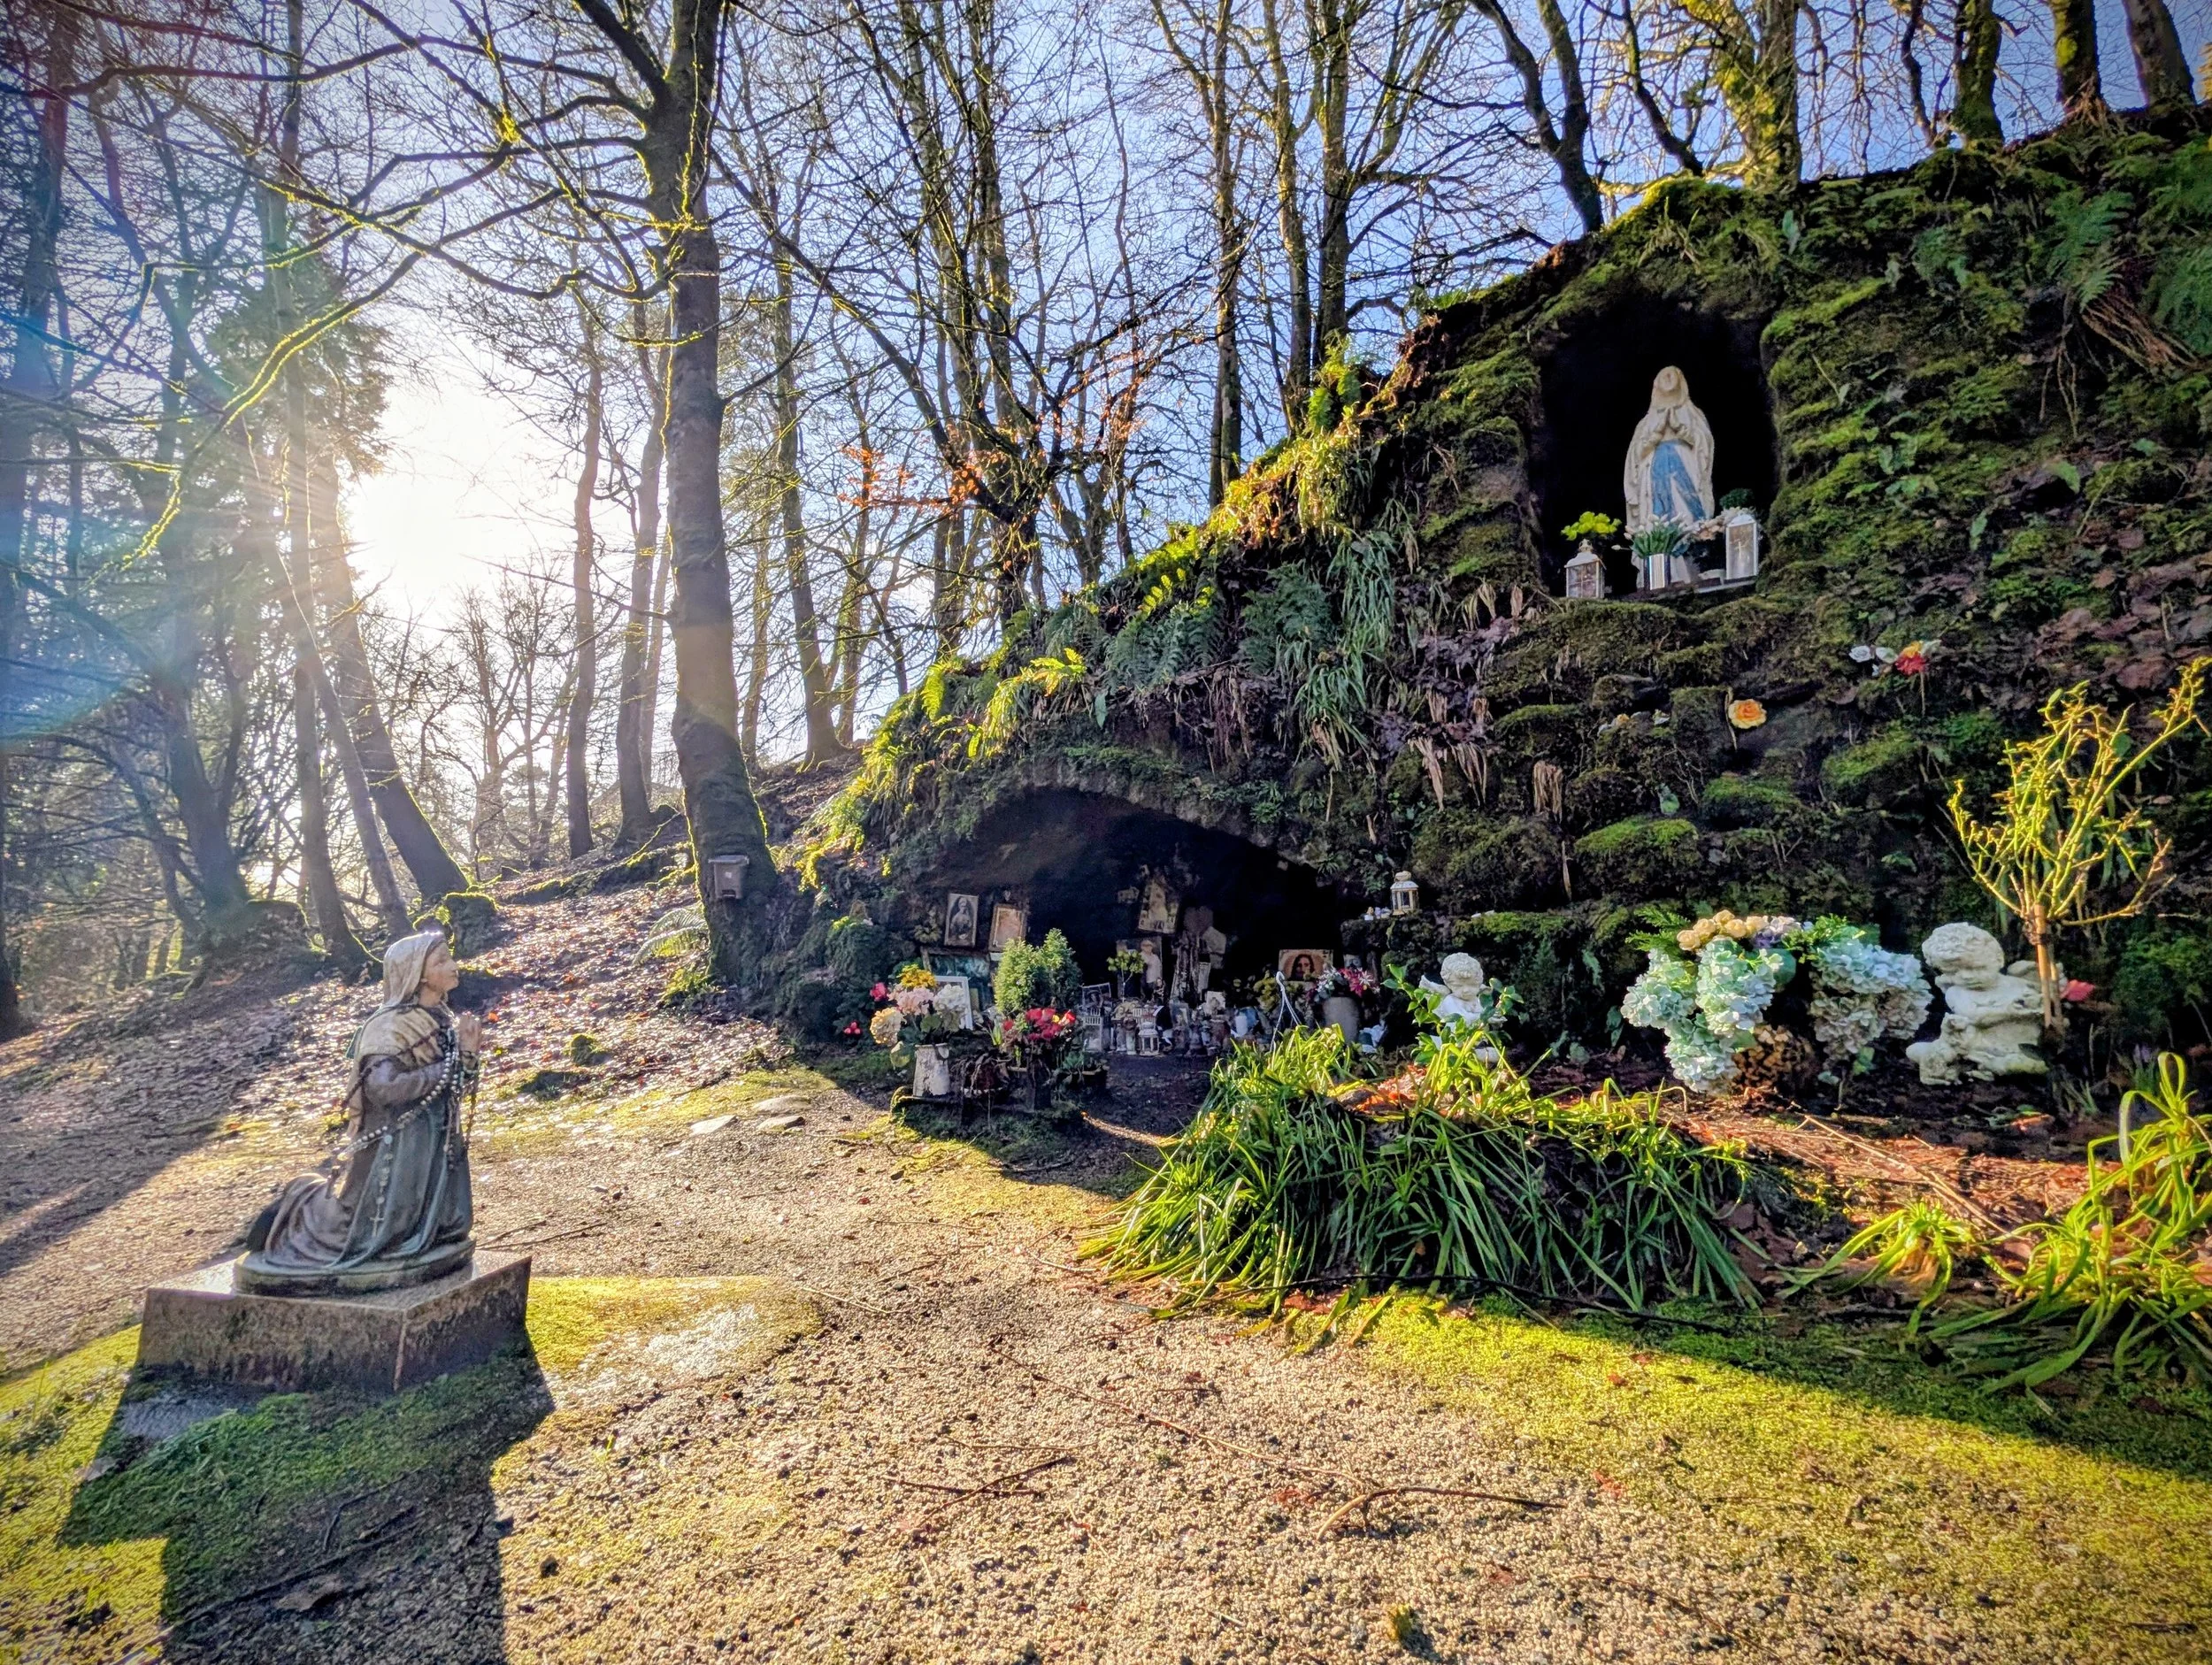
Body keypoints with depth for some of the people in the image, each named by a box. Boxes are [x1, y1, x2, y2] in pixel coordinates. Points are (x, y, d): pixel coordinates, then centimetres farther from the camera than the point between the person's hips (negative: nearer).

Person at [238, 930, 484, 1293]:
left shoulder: (442, 1021, 5)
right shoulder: (391, 1026, -17)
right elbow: (384, 1087, -28)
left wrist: (466, 1053, -9)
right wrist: (449, 1065, -20)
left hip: (437, 1150, 7)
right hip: (395, 1150, -7)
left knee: (442, 1233, 18)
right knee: (373, 1238, 6)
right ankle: (301, 1203, 31)